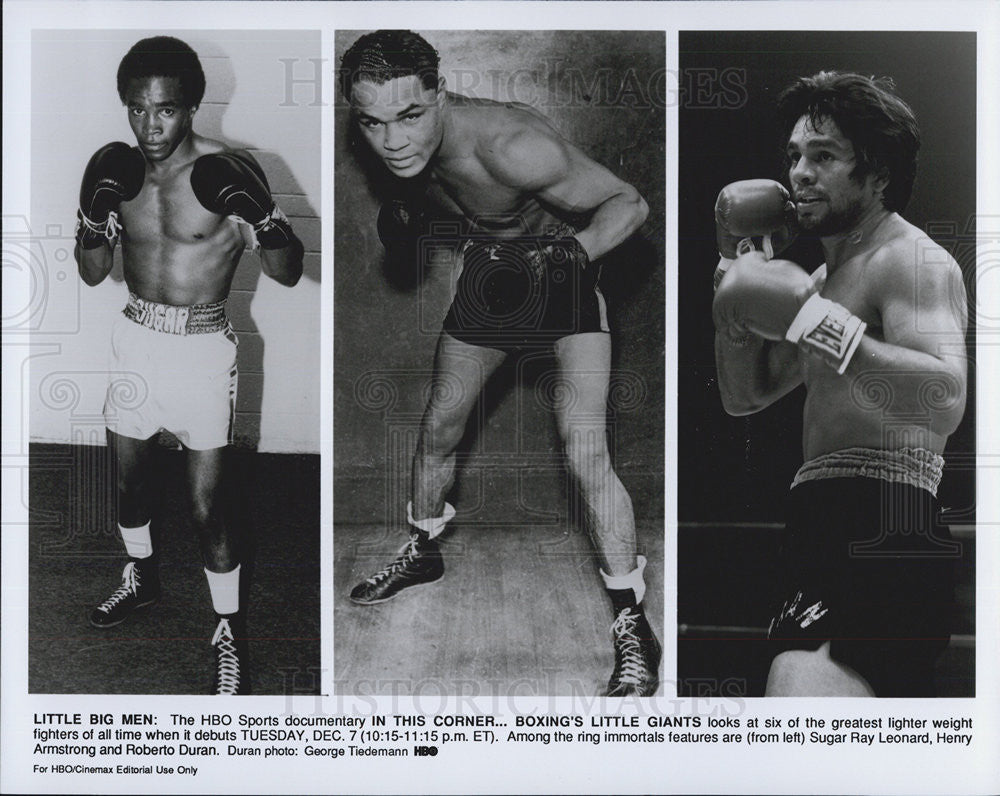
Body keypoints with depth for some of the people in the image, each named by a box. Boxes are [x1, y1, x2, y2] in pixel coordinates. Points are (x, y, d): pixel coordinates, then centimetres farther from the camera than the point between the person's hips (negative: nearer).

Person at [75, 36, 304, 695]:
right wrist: (96, 216, -16)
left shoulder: (228, 171, -15)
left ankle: (231, 634, 13)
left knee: (207, 506, -4)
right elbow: (93, 273, 3)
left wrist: (261, 216, -34)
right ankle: (142, 577, 48)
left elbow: (288, 272, -15)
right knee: (129, 475, 22)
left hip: (201, 349, -5)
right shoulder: (119, 170, -1)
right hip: (136, 338, 5)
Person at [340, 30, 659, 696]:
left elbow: (629, 204, -30)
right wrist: (406, 213, -11)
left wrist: (568, 257, -45)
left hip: (563, 268, -6)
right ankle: (423, 553, 43)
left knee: (585, 452, -18)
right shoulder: (401, 143, -16)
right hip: (487, 269, 6)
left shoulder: (509, 146, -37)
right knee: (439, 426, 16)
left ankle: (633, 629, -6)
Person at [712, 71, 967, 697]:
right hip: (824, 529, 11)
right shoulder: (827, 277, 24)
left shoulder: (911, 259, -7)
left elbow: (944, 400, -25)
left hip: (878, 534, -11)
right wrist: (738, 256, 12)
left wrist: (806, 315, -24)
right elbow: (745, 396, 20)